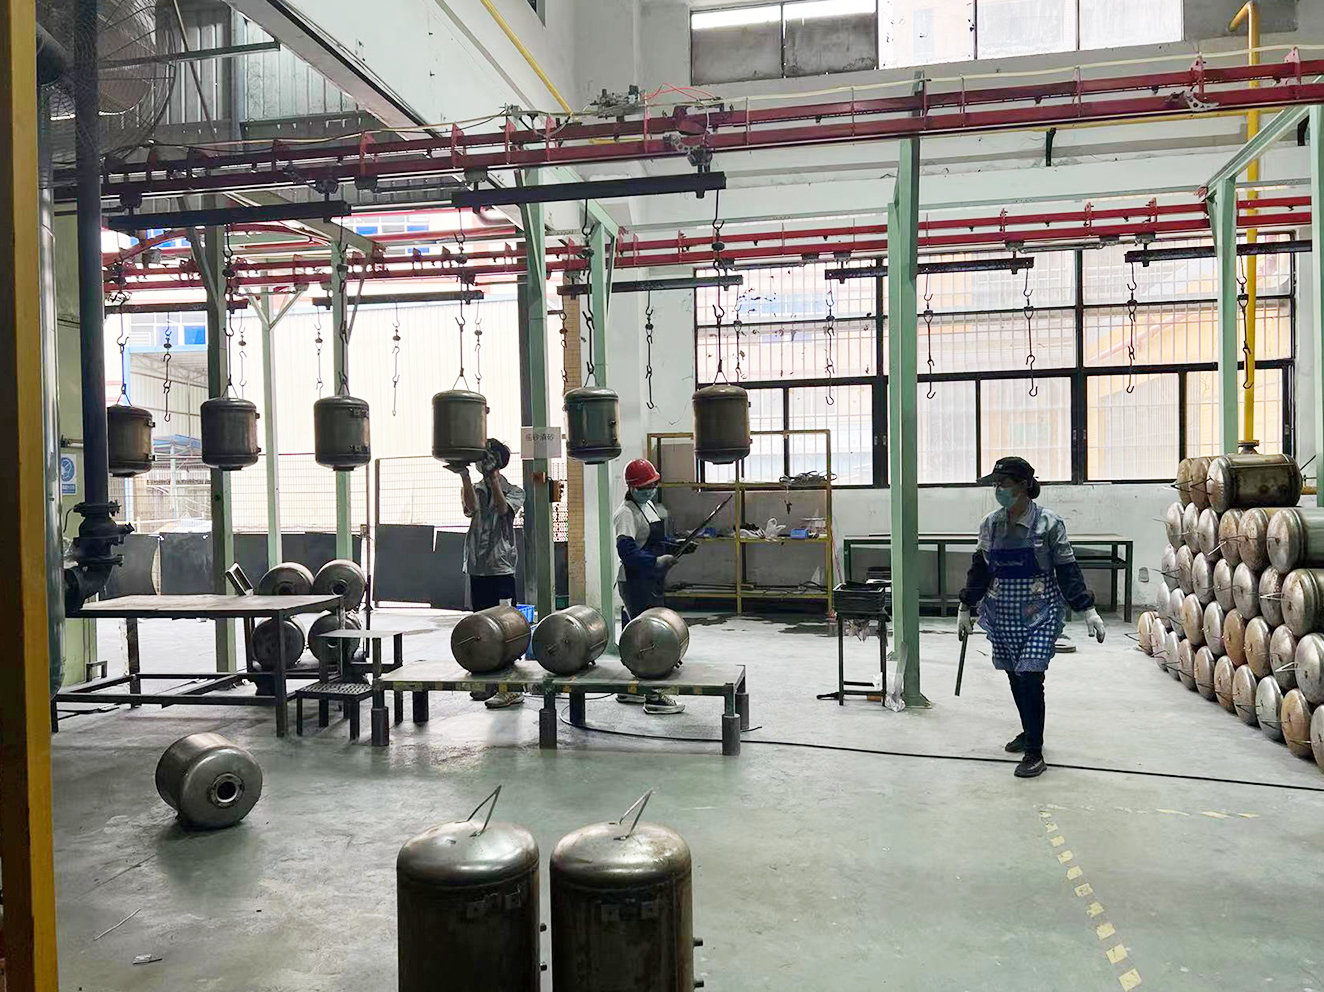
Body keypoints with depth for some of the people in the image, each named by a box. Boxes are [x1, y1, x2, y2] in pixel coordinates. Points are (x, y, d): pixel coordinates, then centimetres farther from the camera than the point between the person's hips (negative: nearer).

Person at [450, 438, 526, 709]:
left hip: (502, 567, -5)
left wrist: (493, 476, -23)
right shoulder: (474, 489, 12)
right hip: (477, 567, 5)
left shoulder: (514, 491, 3)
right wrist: (464, 475, -22)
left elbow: (502, 508, -19)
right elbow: (472, 508, -11)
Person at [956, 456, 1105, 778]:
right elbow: (980, 568, 11)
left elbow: (1067, 569, -4)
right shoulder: (990, 524, 3)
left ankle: (1034, 753, -2)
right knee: (1015, 678, 14)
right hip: (1002, 615, 5)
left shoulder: (1048, 524, -9)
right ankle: (1030, 732, 35)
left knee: (1030, 678, -11)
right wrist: (965, 608, 13)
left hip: (1039, 615, -4)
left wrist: (1087, 609, -5)